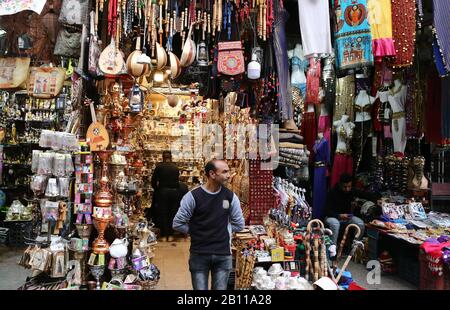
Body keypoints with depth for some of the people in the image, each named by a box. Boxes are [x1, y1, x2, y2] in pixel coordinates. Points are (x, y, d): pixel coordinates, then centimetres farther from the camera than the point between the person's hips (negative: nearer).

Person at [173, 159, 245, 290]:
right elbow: (178, 224, -6)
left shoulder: (230, 196, -2)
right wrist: (196, 232, -4)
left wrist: (224, 230, 0)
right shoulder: (193, 196, -11)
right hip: (199, 255, -2)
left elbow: (239, 224, 8)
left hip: (223, 255, 2)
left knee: (221, 288, 11)